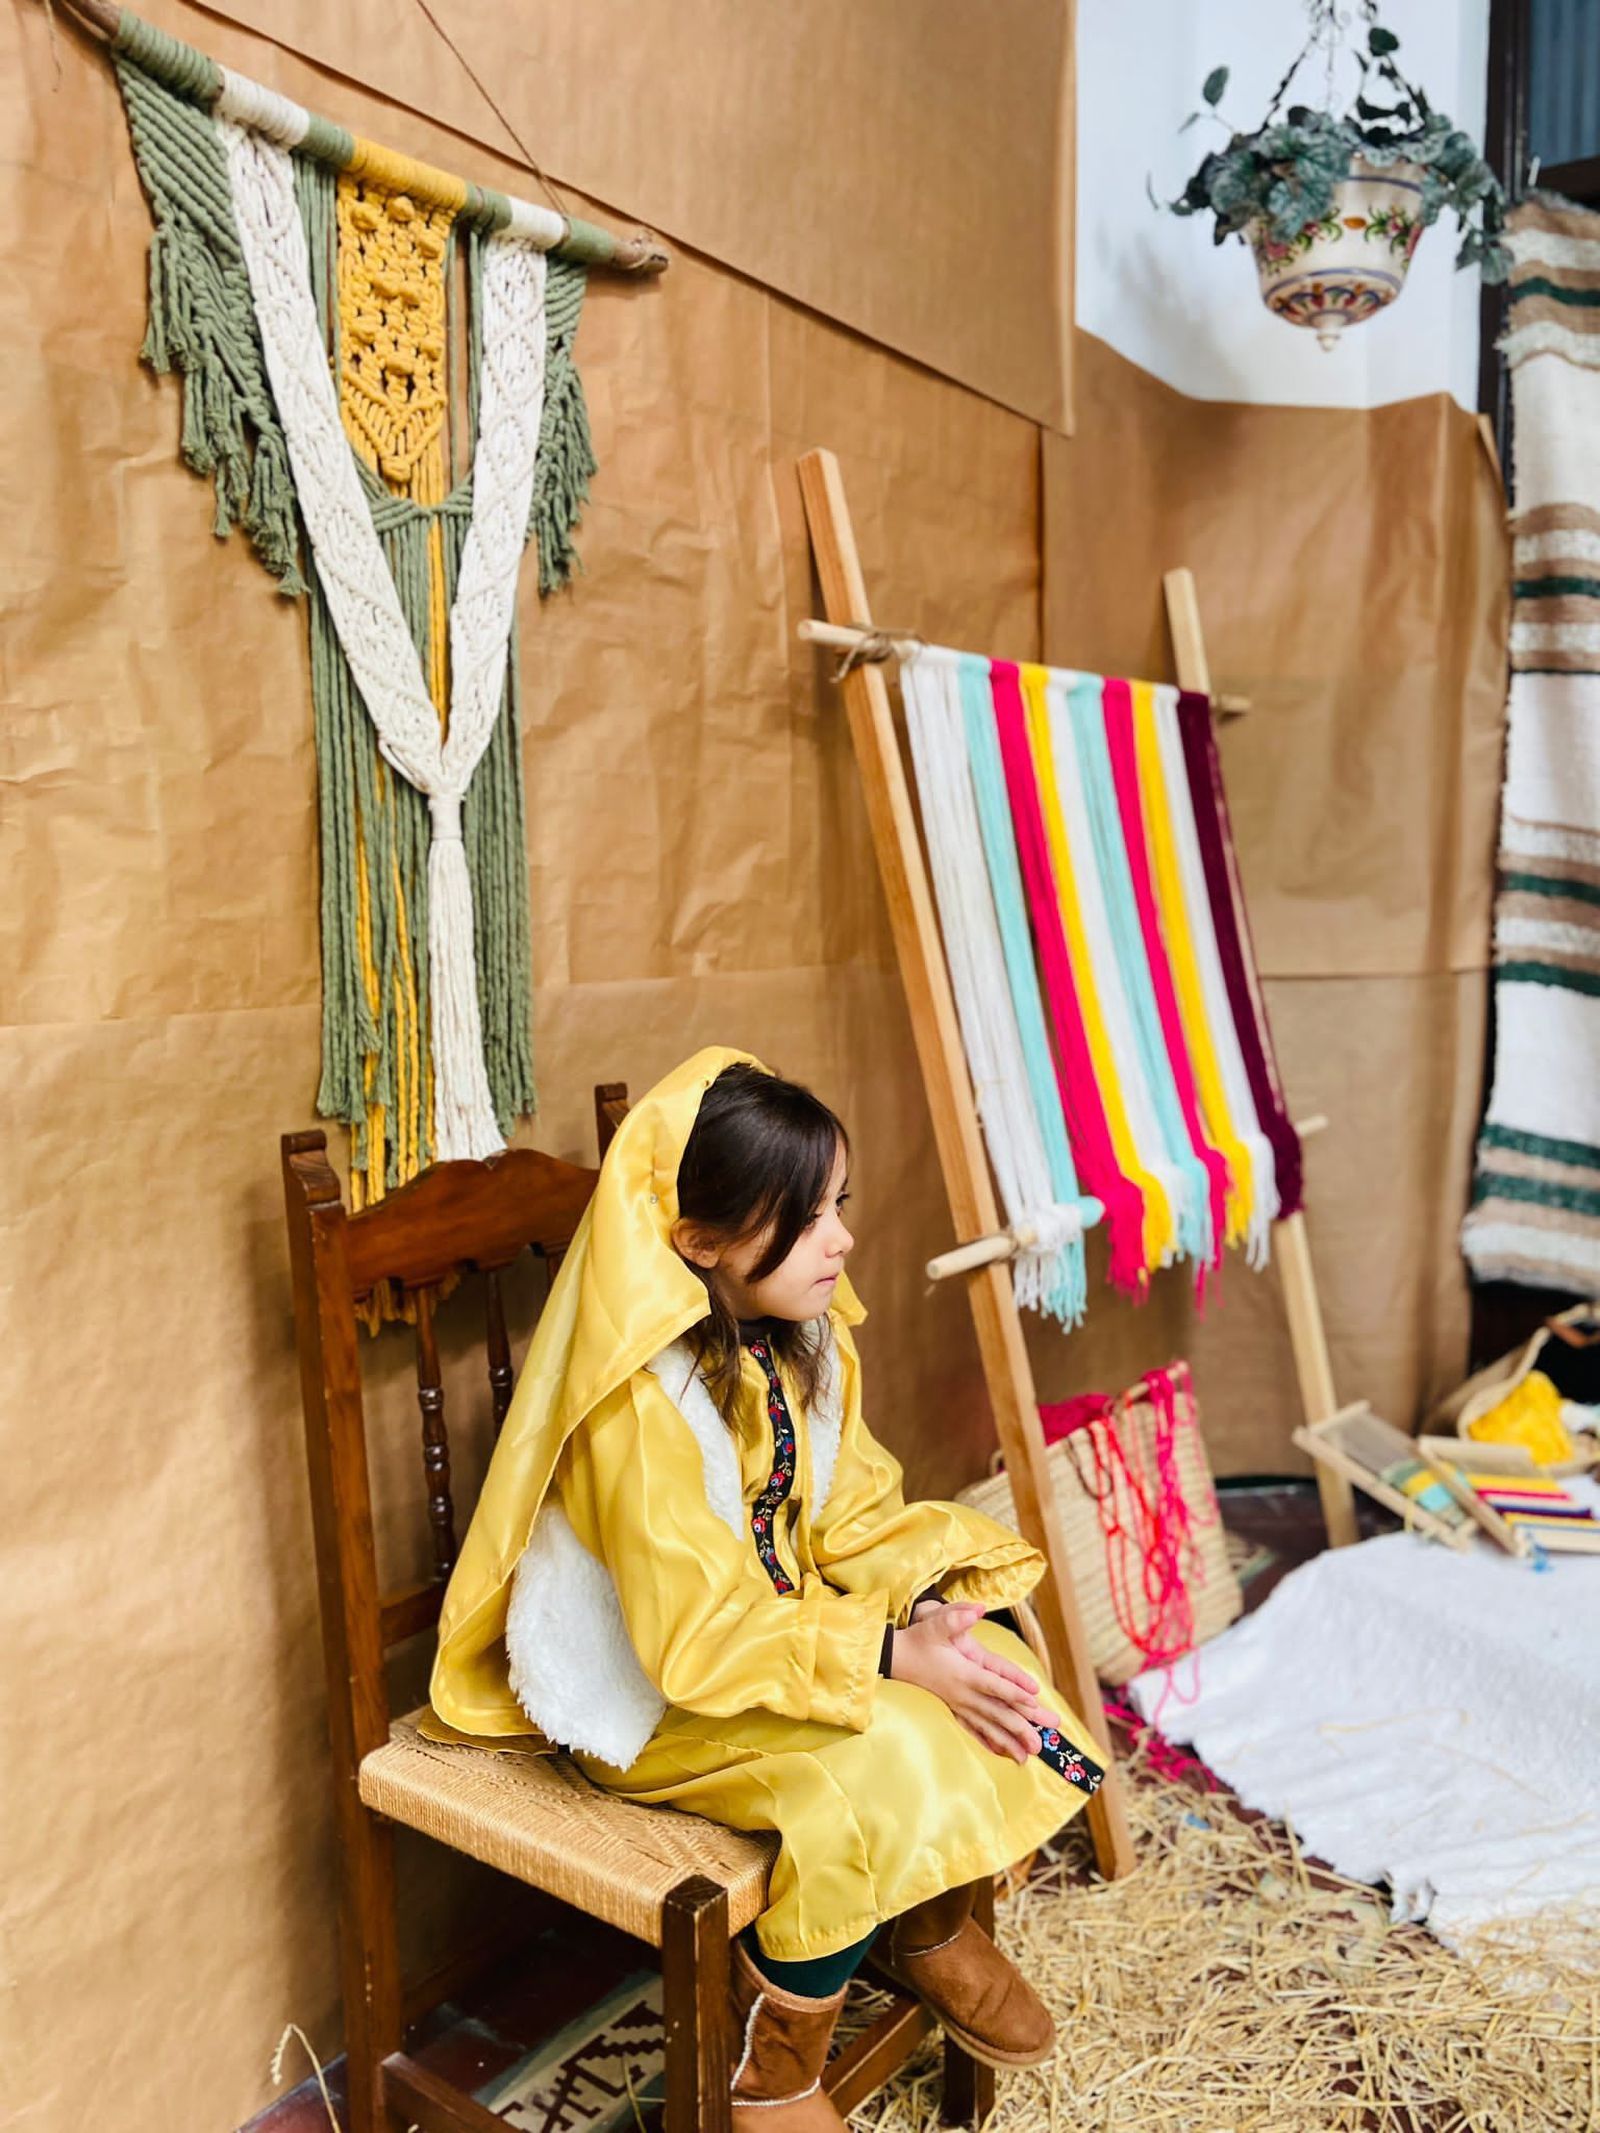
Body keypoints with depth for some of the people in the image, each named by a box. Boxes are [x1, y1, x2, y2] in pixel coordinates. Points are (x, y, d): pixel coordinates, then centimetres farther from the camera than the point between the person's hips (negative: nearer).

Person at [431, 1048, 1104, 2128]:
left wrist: (925, 1606, -17)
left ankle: (931, 1924, 22)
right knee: (877, 1762, -27)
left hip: (784, 1614, 8)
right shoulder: (644, 1400, -29)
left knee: (992, 1674, -7)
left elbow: (853, 1511, 2)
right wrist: (890, 1656, -27)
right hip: (648, 1689, -7)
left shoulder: (806, 1335, -4)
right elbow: (700, 1635, -28)